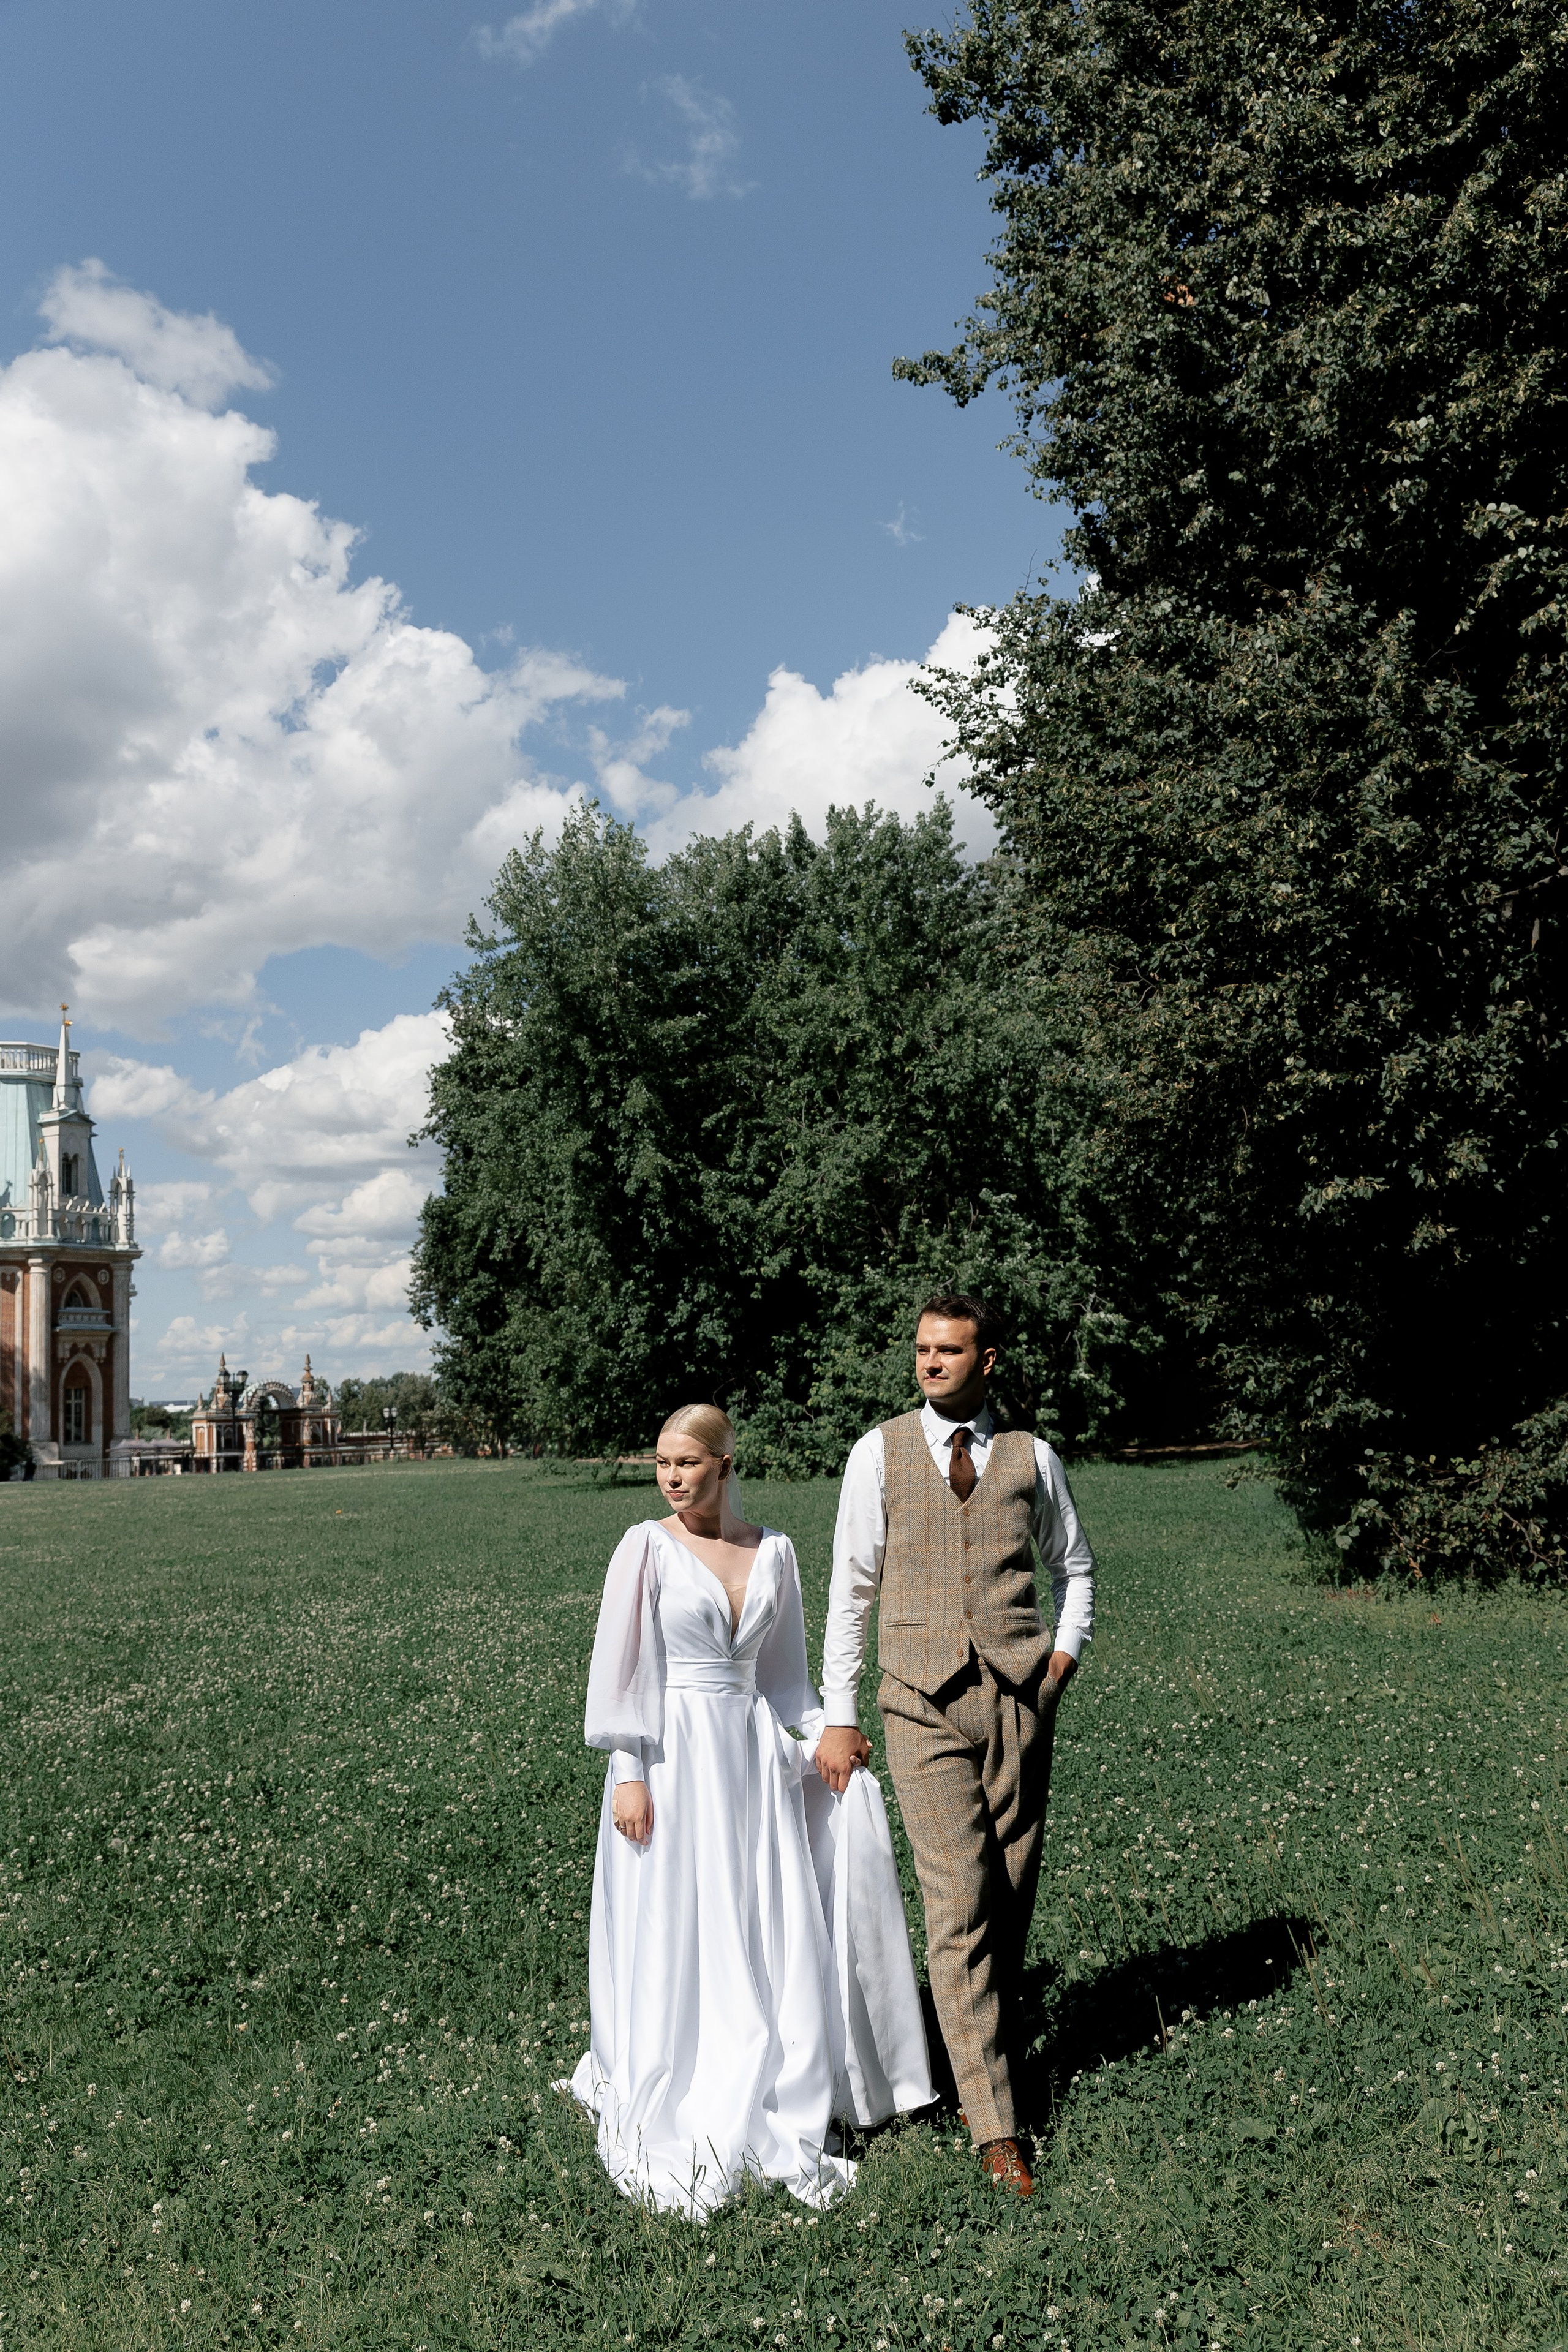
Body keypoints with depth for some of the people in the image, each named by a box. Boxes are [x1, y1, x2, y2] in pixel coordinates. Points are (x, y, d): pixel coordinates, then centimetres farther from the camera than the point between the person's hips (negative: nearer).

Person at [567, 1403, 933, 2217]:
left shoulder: (773, 1551, 6)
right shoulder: (647, 1547, -5)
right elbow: (621, 1666, -7)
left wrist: (822, 1739, 4)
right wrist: (629, 1775, -11)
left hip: (753, 1756, 4)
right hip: (672, 1757, -4)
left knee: (775, 1939, 4)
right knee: (670, 1944, 3)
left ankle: (774, 2121, 18)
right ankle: (668, 2130, 17)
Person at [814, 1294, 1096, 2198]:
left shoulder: (1030, 1456, 5)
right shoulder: (880, 1453, 1)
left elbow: (1076, 1566, 19)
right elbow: (851, 1588, 3)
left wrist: (1065, 1656, 4)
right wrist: (840, 1717, 0)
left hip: (1020, 1694, 2)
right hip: (925, 1704, -2)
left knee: (1012, 1897, 8)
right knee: (958, 1904, -7)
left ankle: (990, 2042, 30)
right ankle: (996, 2123, 0)